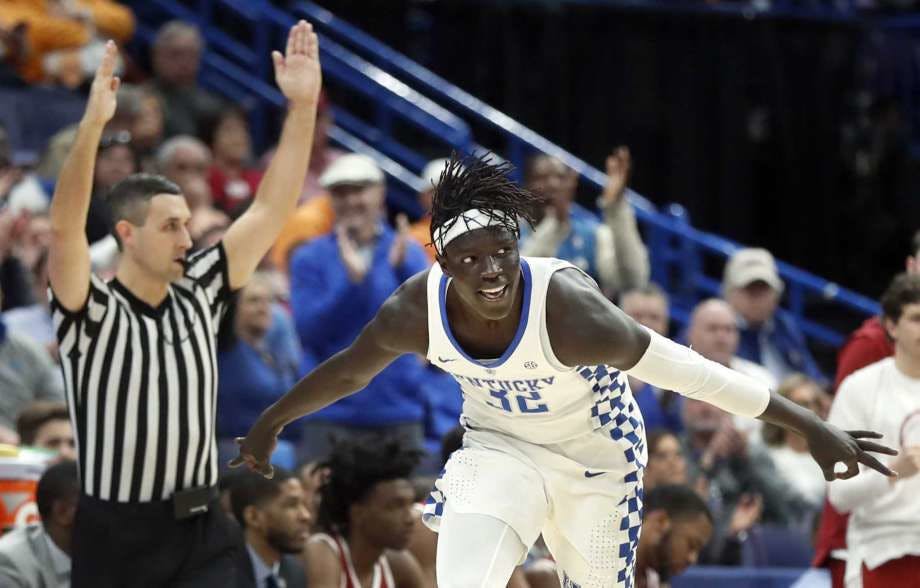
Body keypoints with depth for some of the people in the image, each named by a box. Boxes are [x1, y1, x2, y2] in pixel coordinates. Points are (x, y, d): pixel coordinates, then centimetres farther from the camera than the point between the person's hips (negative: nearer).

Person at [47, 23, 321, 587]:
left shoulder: (198, 295, 5)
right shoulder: (92, 314, -10)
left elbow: (271, 210, 4)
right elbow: (65, 229, -27)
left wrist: (303, 106, -5)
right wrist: (92, 125, -41)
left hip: (203, 533, 4)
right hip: (118, 537, -4)